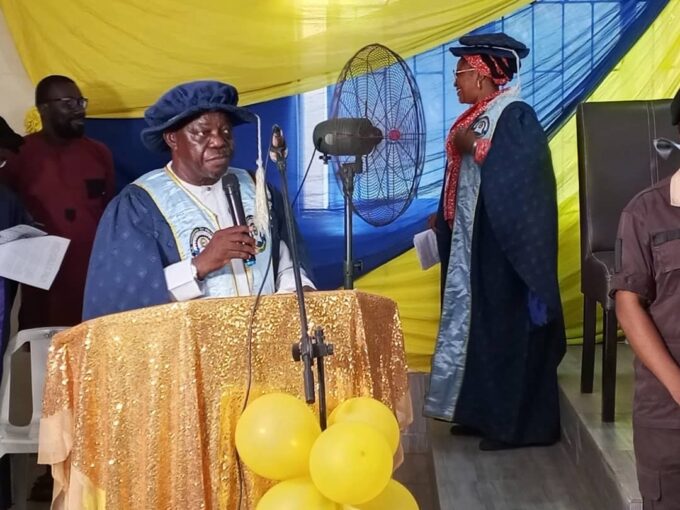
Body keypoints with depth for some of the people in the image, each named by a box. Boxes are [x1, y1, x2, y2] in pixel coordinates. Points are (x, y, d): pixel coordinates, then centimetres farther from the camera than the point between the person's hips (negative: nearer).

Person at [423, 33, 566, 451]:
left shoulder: (515, 115, -14)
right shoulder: (478, 116, 13)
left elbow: (519, 171, -26)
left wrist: (475, 146, -23)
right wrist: (444, 216, 16)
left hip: (503, 243, -10)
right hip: (475, 238, 10)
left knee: (508, 326, -3)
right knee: (479, 323, 13)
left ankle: (520, 423, 7)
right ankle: (485, 413, 22)